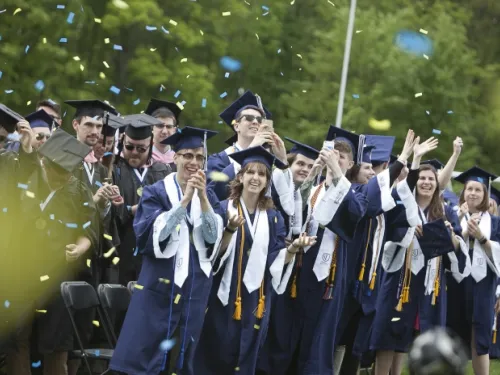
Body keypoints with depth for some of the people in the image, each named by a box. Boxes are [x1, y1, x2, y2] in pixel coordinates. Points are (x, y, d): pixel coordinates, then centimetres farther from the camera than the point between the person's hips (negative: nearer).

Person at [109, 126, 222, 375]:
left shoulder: (207, 196, 10)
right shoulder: (156, 192, 0)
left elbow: (213, 237, -5)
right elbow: (155, 233, -15)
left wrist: (202, 197, -16)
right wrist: (185, 199, -21)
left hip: (194, 287, 4)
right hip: (159, 284, -4)